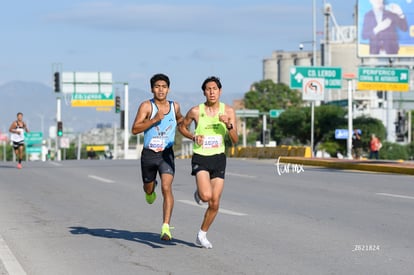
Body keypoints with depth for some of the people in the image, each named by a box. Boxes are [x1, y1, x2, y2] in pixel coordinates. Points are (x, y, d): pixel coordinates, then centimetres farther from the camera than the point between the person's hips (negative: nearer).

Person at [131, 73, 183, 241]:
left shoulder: (174, 106, 3)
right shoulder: (147, 106, -10)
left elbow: (180, 119, 28)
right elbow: (135, 129, -18)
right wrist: (154, 120, -26)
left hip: (167, 154, 0)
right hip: (148, 154, 0)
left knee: (166, 188, -19)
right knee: (148, 188, 19)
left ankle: (166, 227, -21)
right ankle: (151, 189, 59)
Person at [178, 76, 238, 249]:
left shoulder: (228, 111, -1)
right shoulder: (196, 111, -6)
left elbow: (235, 140, -3)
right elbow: (182, 127, 12)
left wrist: (228, 125, -21)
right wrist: (193, 137, -6)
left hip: (218, 158, 3)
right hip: (200, 158, -2)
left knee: (215, 204, 3)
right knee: (206, 196, -25)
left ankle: (202, 235, 23)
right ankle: (198, 194, 13)